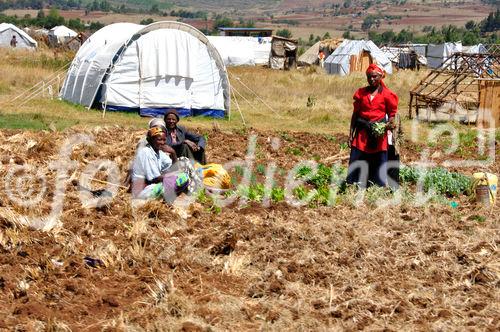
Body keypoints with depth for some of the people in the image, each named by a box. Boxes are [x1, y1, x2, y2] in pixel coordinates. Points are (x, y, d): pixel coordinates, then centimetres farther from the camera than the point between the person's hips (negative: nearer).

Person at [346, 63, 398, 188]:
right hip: (362, 134, 2)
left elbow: (392, 114, 4)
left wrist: (389, 124, -18)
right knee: (355, 165, -1)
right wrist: (351, 134, 7)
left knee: (378, 166, -1)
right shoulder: (361, 93, 10)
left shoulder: (386, 94, 4)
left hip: (379, 134, -2)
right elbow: (355, 114, 12)